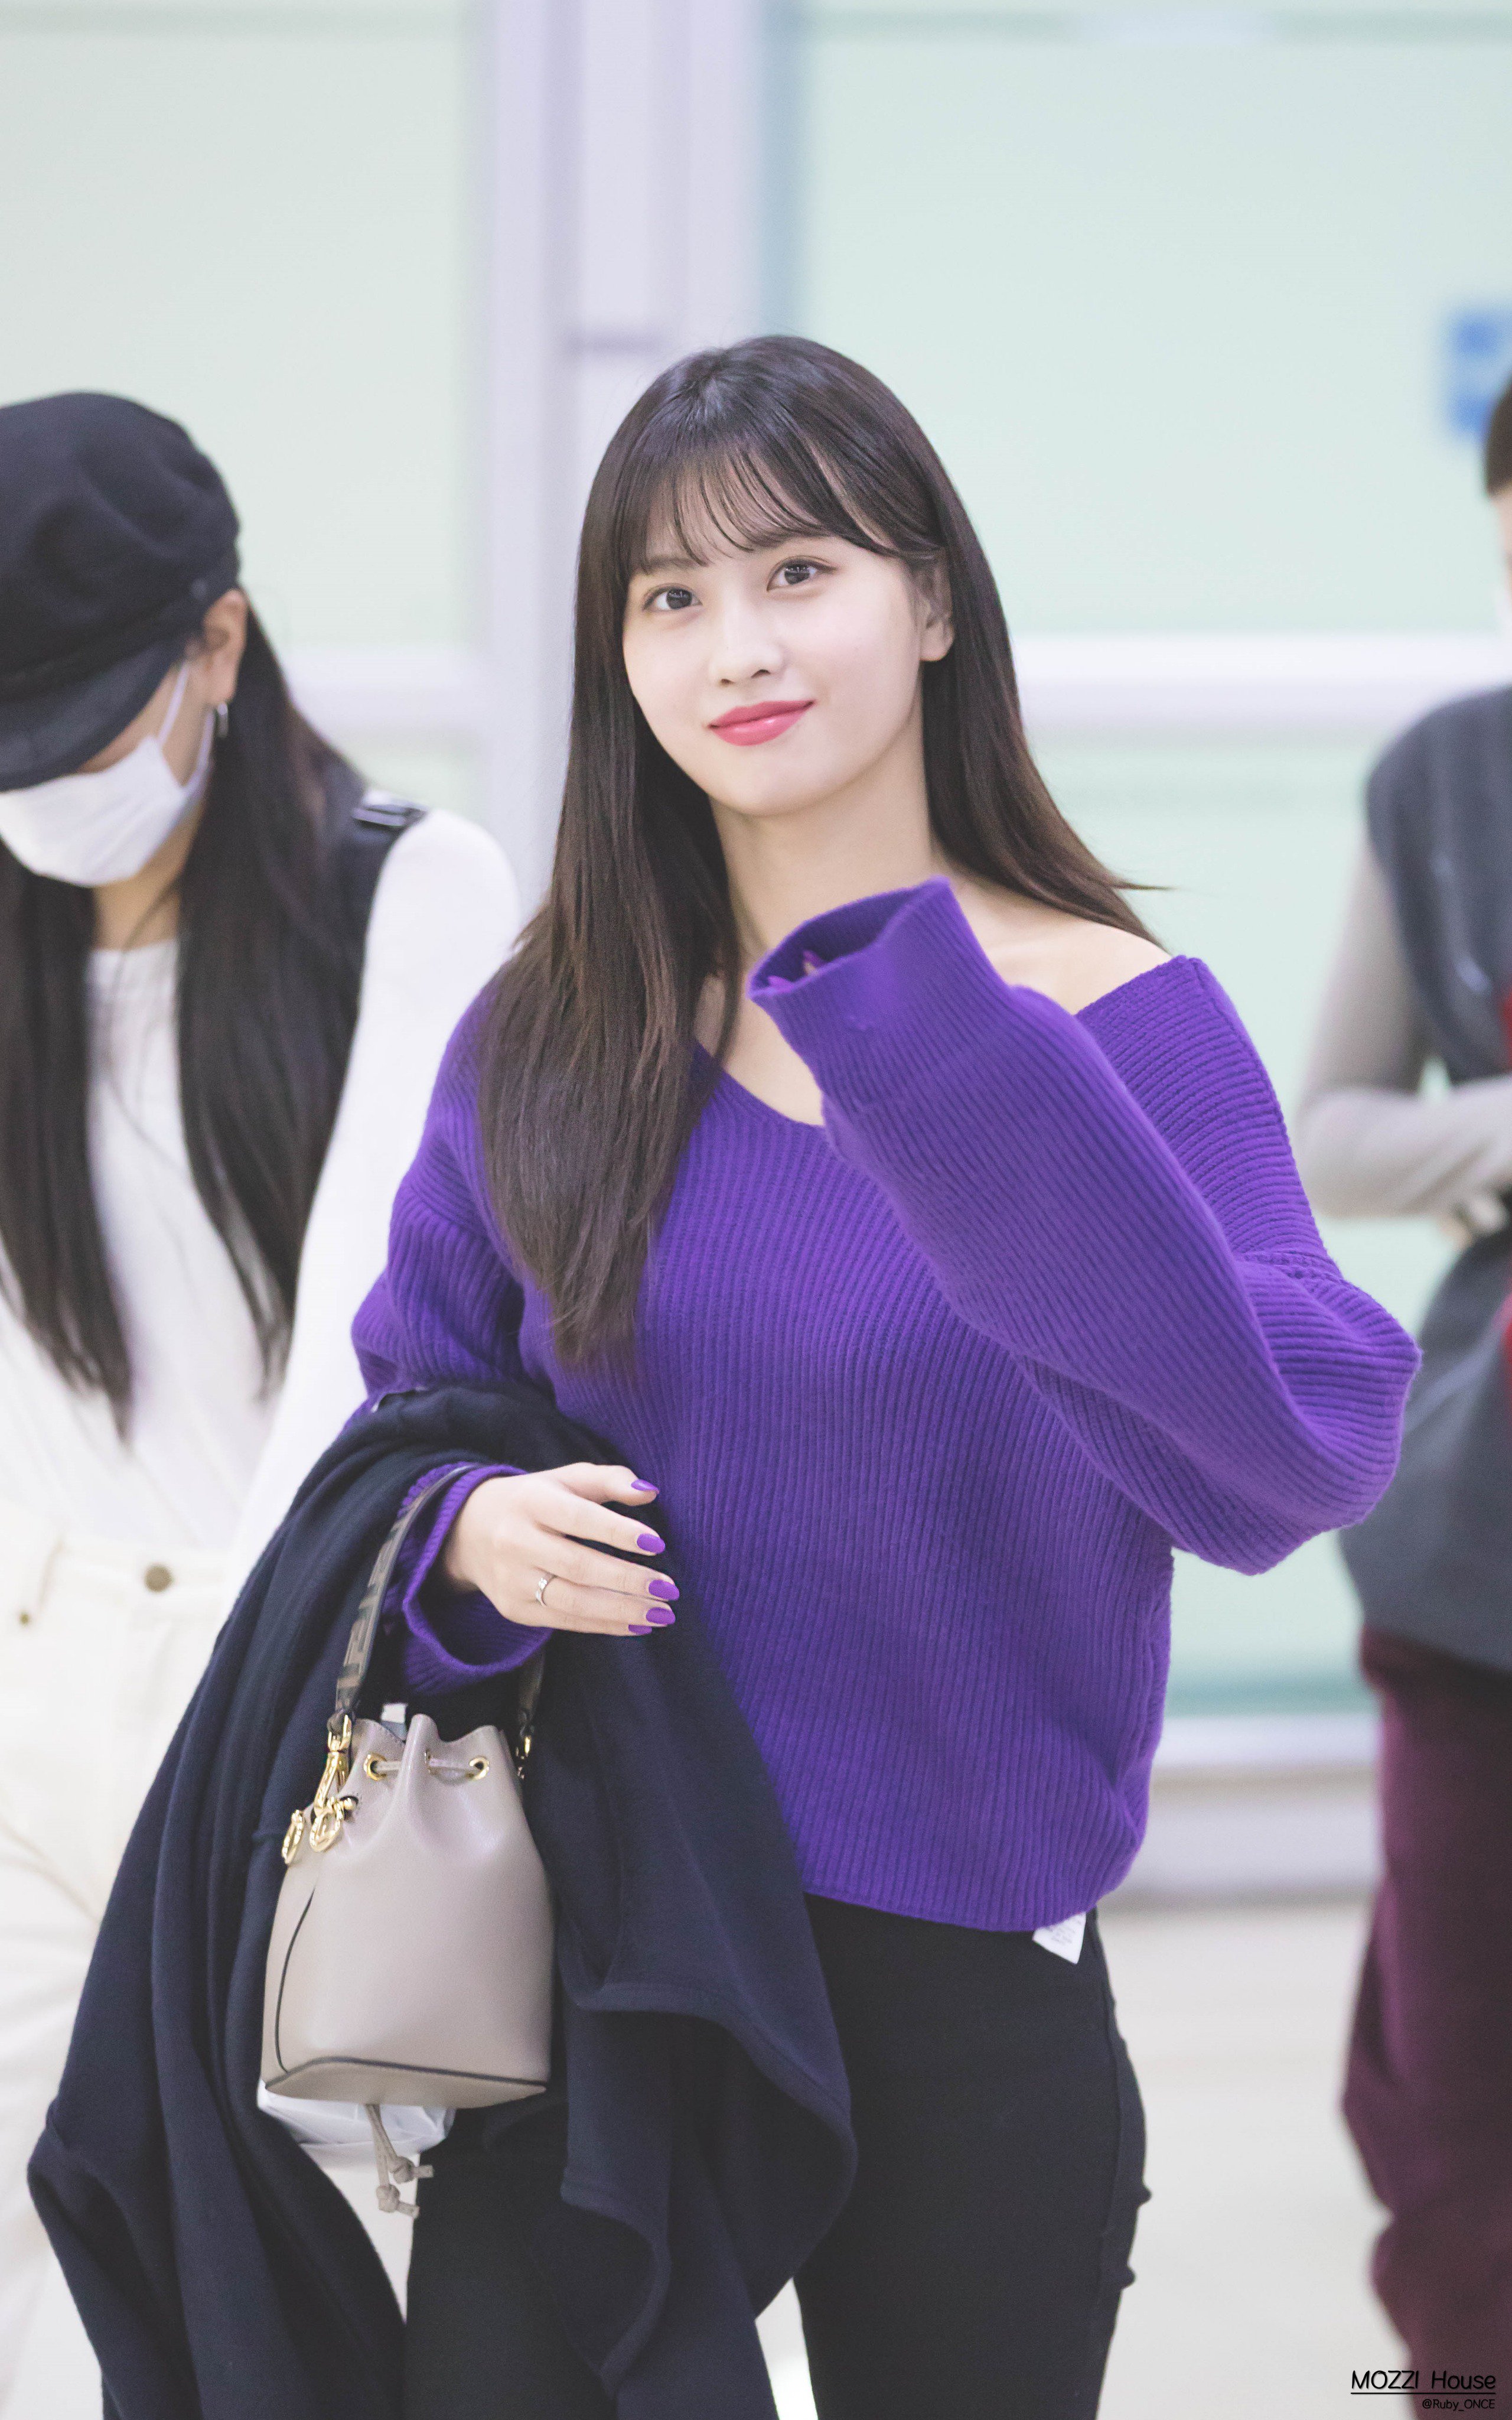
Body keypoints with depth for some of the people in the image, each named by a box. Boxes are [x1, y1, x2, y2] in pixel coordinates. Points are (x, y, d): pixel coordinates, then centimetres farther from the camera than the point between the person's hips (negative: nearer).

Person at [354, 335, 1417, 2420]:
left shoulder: (1117, 1018, -10)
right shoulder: (545, 1040, 1)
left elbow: (1292, 1459, -26)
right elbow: (406, 1416, 13)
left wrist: (937, 1059, -34)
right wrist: (470, 1538, -11)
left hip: (960, 1991, -2)